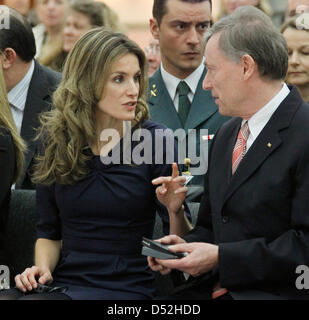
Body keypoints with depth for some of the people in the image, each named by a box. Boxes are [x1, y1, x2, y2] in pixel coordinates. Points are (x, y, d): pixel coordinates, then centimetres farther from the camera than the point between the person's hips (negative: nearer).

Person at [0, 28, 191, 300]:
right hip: (64, 281, 4)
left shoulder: (153, 139, -4)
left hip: (127, 287, -4)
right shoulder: (56, 138, 5)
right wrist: (42, 268, -5)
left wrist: (175, 210, -21)